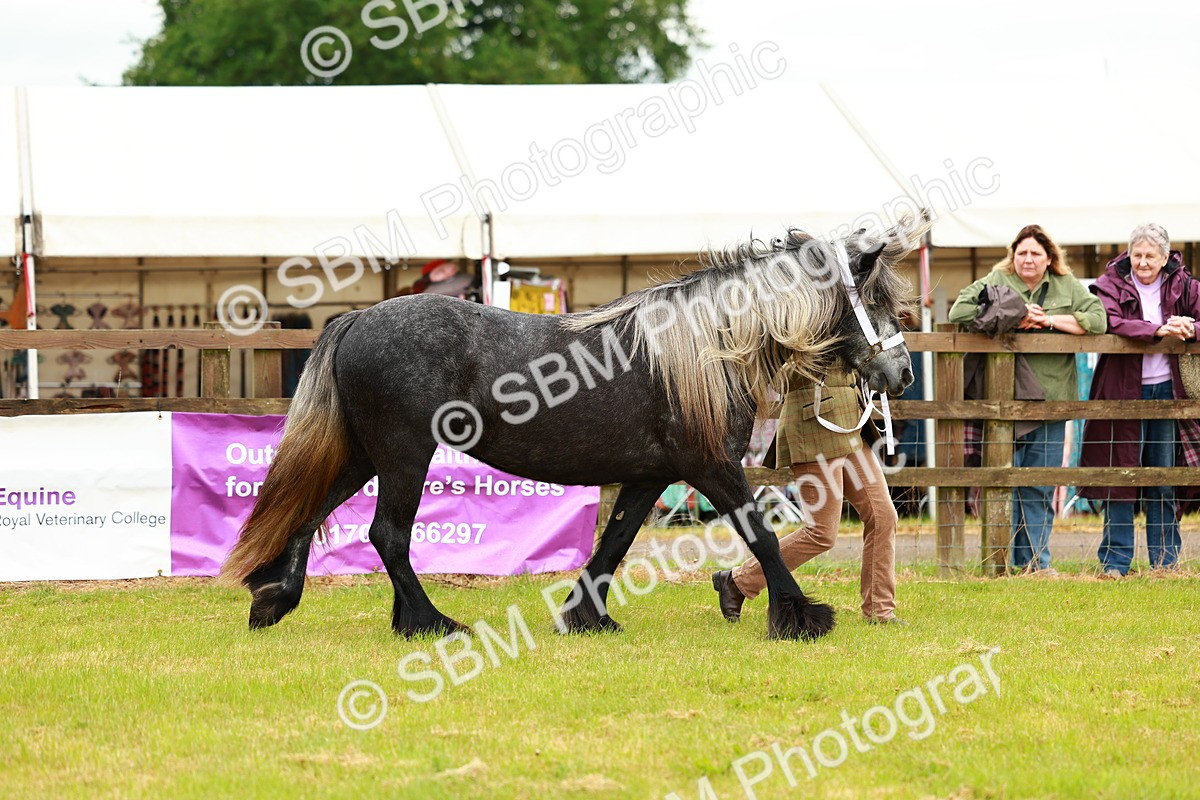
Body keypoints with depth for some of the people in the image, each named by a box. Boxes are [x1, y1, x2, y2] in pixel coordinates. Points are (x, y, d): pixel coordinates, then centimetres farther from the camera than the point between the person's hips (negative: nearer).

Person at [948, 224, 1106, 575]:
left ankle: (1037, 560, 10)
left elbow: (1097, 320, 0)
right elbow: (959, 312, -6)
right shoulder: (996, 282, 6)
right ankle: (1004, 559, 3)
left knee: (1040, 488, 4)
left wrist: (1049, 320, -9)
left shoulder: (1068, 287, 11)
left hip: (1049, 403, 2)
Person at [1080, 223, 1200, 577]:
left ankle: (1165, 560, 12)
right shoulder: (1112, 284, -2)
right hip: (1122, 391, -2)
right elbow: (1109, 322, -20)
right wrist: (1159, 329, -31)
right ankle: (1115, 561, 2)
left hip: (1165, 389, 2)